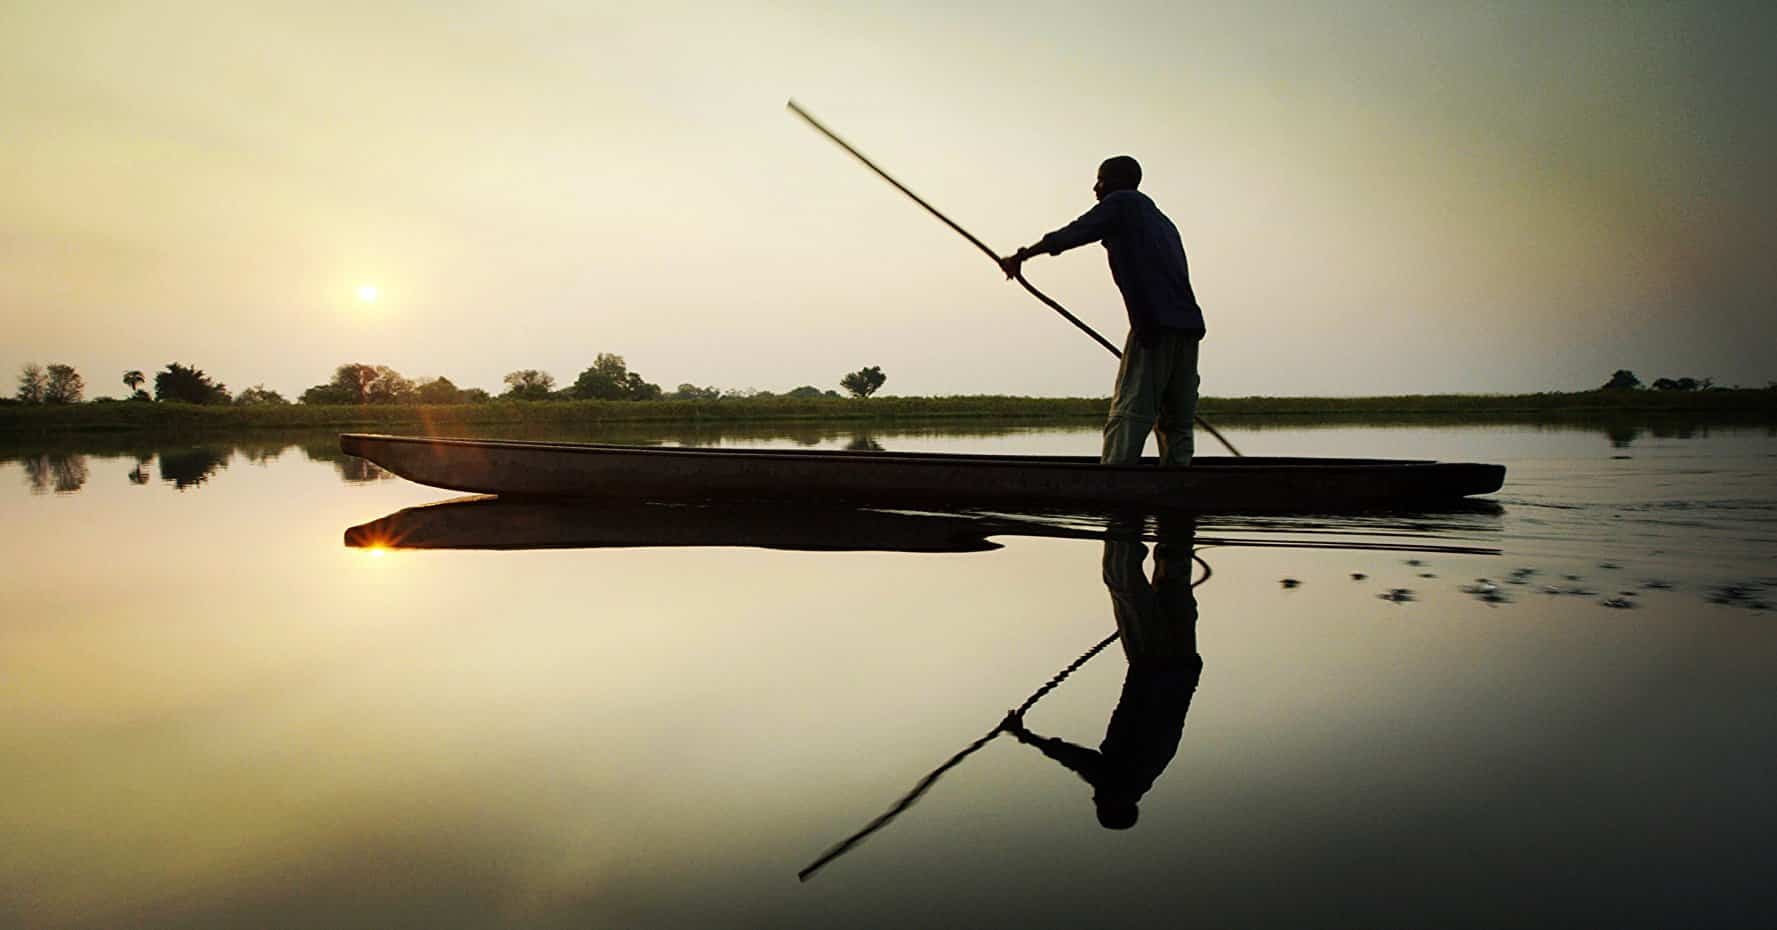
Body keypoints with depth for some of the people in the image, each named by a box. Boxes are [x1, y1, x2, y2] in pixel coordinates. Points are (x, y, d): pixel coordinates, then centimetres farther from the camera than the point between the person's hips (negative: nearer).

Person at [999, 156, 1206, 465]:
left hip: (1156, 323, -8)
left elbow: (1070, 235, 4)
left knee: (1129, 412, -13)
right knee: (1176, 421, 8)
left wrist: (1021, 256, 14)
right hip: (1188, 325, 8)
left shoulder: (1121, 203, 7)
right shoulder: (1162, 221, 30)